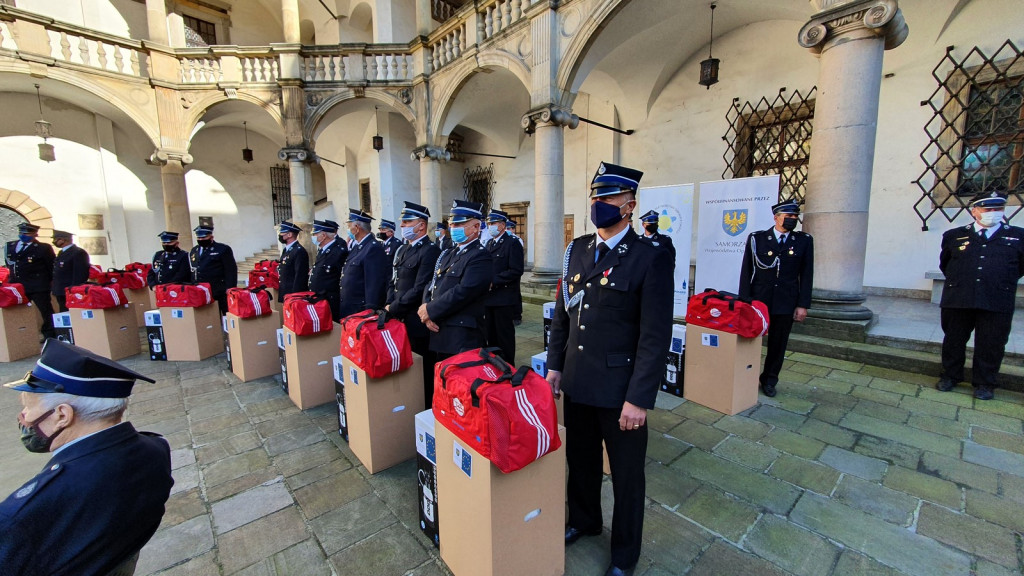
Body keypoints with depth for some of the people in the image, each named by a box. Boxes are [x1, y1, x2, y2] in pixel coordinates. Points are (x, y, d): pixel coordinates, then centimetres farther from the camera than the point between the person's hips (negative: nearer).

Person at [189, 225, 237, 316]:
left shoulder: (223, 249, -2)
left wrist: (229, 289, -15)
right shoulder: (194, 251, 16)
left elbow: (231, 270, -8)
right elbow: (191, 272, 18)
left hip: (219, 294, -5)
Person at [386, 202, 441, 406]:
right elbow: (393, 282, 17)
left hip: (417, 322, -8)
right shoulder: (403, 249, 14)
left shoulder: (430, 251, -14)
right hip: (399, 320, 8)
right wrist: (390, 306, 2)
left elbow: (419, 290, -20)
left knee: (421, 367, 4)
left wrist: (394, 309, -13)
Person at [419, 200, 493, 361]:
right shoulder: (448, 254, 15)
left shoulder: (480, 256, -13)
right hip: (440, 334, 8)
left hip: (464, 338, -8)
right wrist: (428, 315, -5)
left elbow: (462, 293, -22)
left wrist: (430, 311, -13)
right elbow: (431, 286, 12)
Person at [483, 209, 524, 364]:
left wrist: (493, 281, -19)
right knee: (491, 334, 15)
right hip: (489, 297, 8)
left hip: (504, 299, -7)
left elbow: (516, 270, -17)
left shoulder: (513, 244, -9)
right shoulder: (489, 243, 16)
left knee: (505, 335, 2)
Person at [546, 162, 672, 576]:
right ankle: (583, 519, 53)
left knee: (626, 474, 17)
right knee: (579, 459, 24)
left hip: (620, 390, -5)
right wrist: (554, 366, 6)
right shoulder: (577, 250, 4)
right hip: (576, 382, 5)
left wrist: (639, 399, -16)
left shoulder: (650, 259, -14)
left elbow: (655, 337, -15)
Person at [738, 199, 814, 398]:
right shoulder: (757, 238, 0)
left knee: (778, 344, 9)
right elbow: (746, 271, -1)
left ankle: (770, 380, 26)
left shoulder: (804, 241, 5)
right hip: (758, 300, -1)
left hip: (786, 303, 2)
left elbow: (806, 275, 4)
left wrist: (803, 305, -1)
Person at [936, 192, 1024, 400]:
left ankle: (985, 384, 19)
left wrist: (1003, 283, 14)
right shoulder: (954, 236, 6)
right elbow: (944, 264, 19)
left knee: (991, 345, 6)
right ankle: (950, 376, 22)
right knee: (953, 340, 9)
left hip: (998, 304, 0)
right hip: (957, 301, 0)